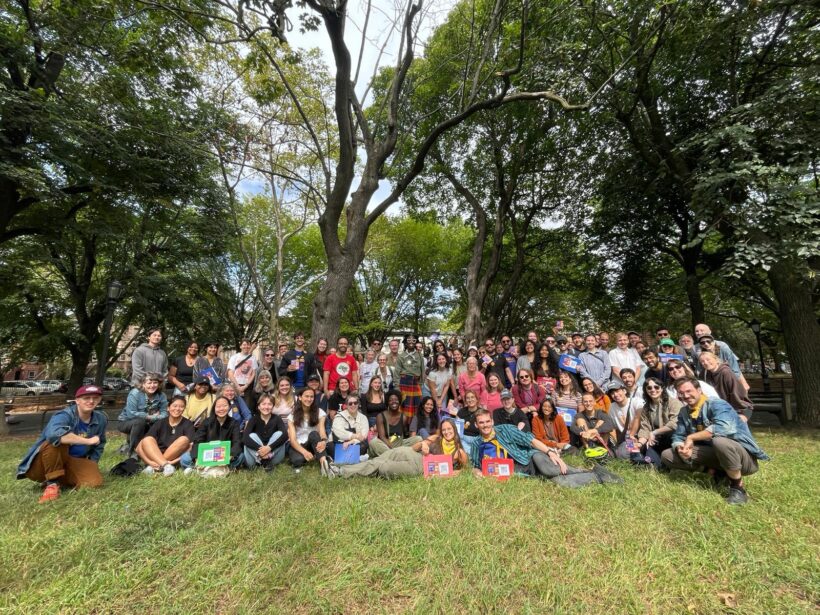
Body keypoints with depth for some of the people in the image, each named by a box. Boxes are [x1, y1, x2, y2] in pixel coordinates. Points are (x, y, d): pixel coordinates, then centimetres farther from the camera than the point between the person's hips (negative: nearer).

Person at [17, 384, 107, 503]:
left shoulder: (101, 418, -2)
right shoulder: (65, 415, -23)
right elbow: (53, 433, -47)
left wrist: (91, 466, 3)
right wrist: (88, 441, -38)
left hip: (73, 463, 5)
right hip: (41, 465, -4)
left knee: (95, 480, -21)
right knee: (56, 441, -34)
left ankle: (63, 479, 8)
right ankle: (53, 483, -19)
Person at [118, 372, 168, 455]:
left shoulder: (161, 396, -11)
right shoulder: (134, 393, -21)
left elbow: (164, 413, -15)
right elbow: (131, 414, -28)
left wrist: (153, 417, -34)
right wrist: (149, 416, -24)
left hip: (147, 424, 4)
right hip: (127, 422, -4)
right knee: (140, 421, -34)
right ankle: (132, 449, -17)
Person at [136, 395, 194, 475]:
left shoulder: (188, 424, 3)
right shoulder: (160, 423, 8)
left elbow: (190, 447, -8)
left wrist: (174, 461, -23)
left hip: (175, 457, -2)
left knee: (184, 439, -25)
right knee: (146, 440, -19)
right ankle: (166, 465, -36)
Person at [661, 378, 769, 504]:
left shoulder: (716, 405, -18)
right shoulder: (684, 413, 1)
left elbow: (723, 428, -38)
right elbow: (677, 437, 0)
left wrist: (691, 437, -28)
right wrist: (680, 448, -24)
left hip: (745, 456, -6)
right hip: (715, 454, 6)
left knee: (719, 441, -40)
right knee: (667, 455, -6)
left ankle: (738, 487, -15)